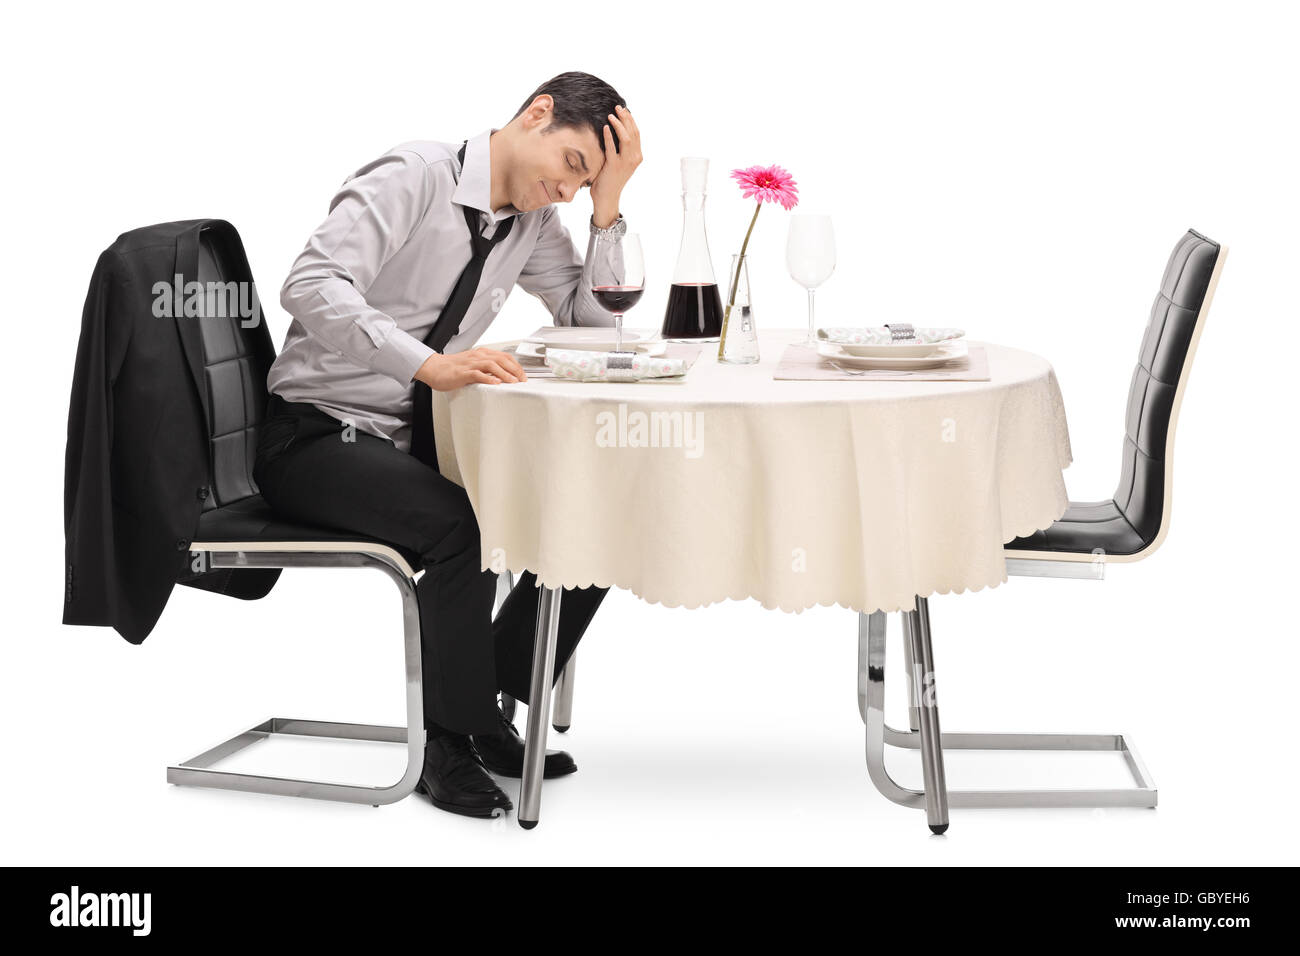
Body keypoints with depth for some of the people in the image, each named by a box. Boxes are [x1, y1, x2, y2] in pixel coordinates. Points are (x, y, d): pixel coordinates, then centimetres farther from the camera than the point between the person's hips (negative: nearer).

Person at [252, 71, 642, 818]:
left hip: (417, 443, 7)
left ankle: (488, 710, 3)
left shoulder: (532, 220, 8)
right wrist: (433, 364, -39)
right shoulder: (414, 179, -15)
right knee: (461, 524, -34)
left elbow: (596, 318, 8)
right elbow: (313, 287, -27)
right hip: (316, 435, -7)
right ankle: (452, 747, -15)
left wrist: (608, 202, -3)